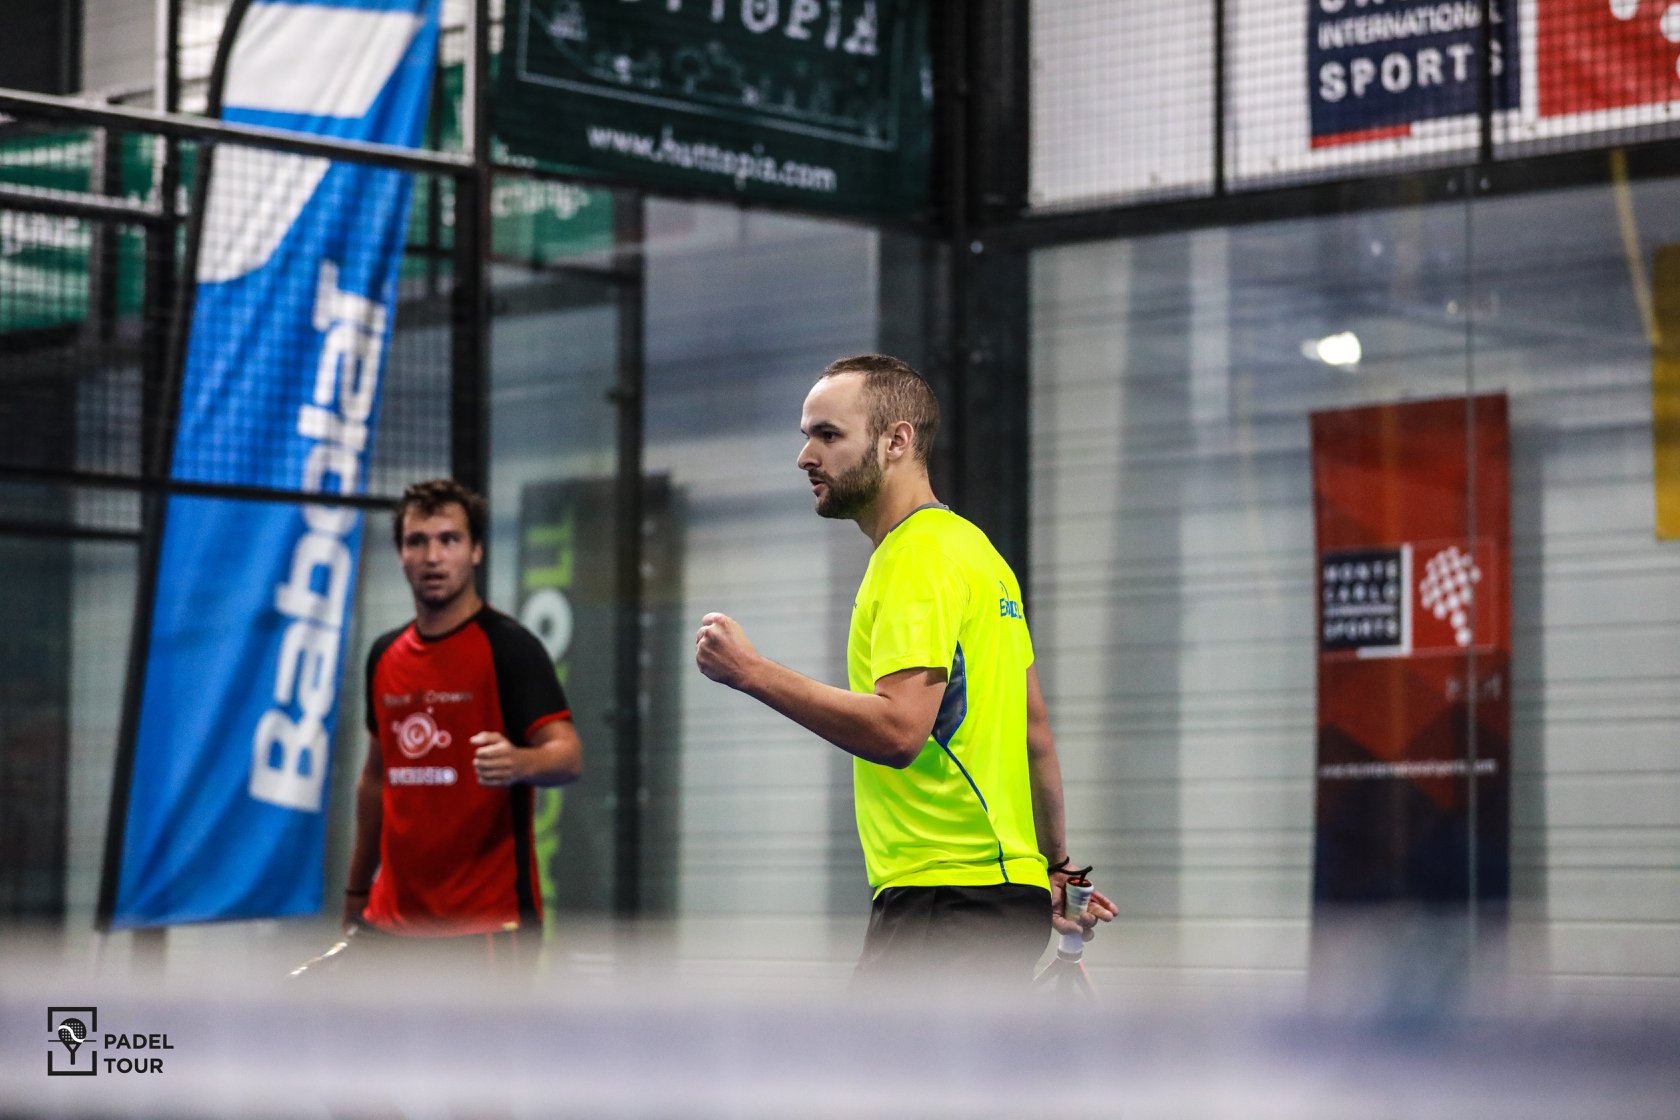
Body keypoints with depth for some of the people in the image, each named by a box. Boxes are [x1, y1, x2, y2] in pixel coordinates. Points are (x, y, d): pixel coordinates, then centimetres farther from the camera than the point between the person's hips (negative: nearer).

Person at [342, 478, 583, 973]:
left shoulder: (509, 646, -7)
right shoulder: (386, 654, 13)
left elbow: (568, 755, -17)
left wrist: (519, 763, -40)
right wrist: (356, 893, 22)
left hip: (488, 926, -7)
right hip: (392, 918, 7)